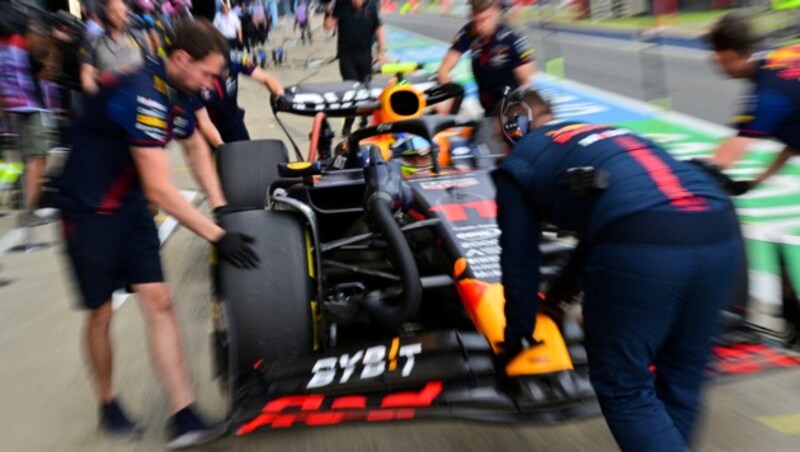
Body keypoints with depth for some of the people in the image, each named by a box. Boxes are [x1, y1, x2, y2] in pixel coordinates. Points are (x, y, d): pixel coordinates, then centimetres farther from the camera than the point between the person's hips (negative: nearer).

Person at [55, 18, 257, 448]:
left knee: (158, 302, -4)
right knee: (101, 313, 5)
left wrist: (221, 208, 7)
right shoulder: (142, 95, -28)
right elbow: (159, 190, -30)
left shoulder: (178, 91, -1)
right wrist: (217, 236, -25)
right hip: (89, 212, -7)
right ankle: (108, 405, 28)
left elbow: (197, 149, 15)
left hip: (130, 205, 7)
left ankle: (184, 416, -4)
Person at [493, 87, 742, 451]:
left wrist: (517, 336, 34)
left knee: (623, 388, 12)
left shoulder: (517, 163, 19)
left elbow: (519, 258, 19)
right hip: (719, 233, 7)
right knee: (681, 381, 22)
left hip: (638, 243, -7)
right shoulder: (605, 135, 38)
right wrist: (558, 294, 60)